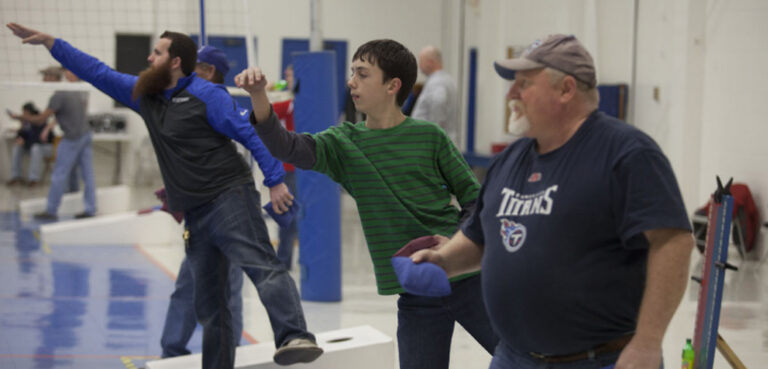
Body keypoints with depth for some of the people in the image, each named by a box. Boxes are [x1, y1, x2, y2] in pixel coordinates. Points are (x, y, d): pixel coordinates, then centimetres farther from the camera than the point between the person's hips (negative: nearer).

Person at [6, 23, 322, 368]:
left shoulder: (207, 95, -6)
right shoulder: (146, 94, 17)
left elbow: (250, 134, -10)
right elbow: (97, 72, 23)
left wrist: (276, 182, -17)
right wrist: (48, 41, 24)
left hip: (230, 199, -8)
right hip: (195, 216, 8)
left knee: (262, 267, -26)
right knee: (209, 305, 12)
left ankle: (294, 338, -40)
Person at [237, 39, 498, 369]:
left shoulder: (429, 136, -4)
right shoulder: (345, 143, 2)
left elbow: (472, 197, 3)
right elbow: (287, 148, -14)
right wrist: (257, 95, -28)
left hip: (467, 280, -1)